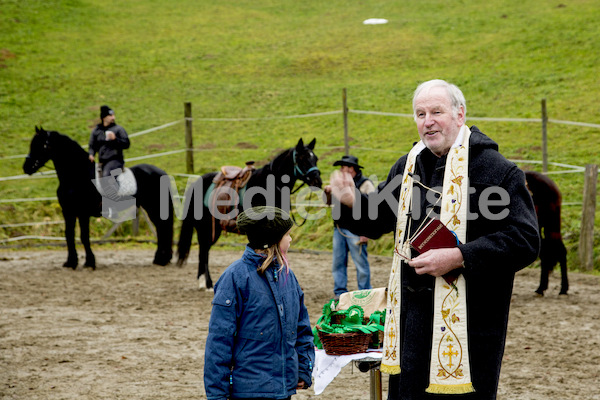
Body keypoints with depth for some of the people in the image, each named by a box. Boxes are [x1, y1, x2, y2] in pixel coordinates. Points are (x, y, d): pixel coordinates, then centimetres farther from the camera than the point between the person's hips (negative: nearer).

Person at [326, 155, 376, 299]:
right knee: (338, 262, 8)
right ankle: (340, 292, 16)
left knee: (361, 263, -3)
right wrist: (328, 192, 5)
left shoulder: (365, 184, -6)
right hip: (339, 228, 7)